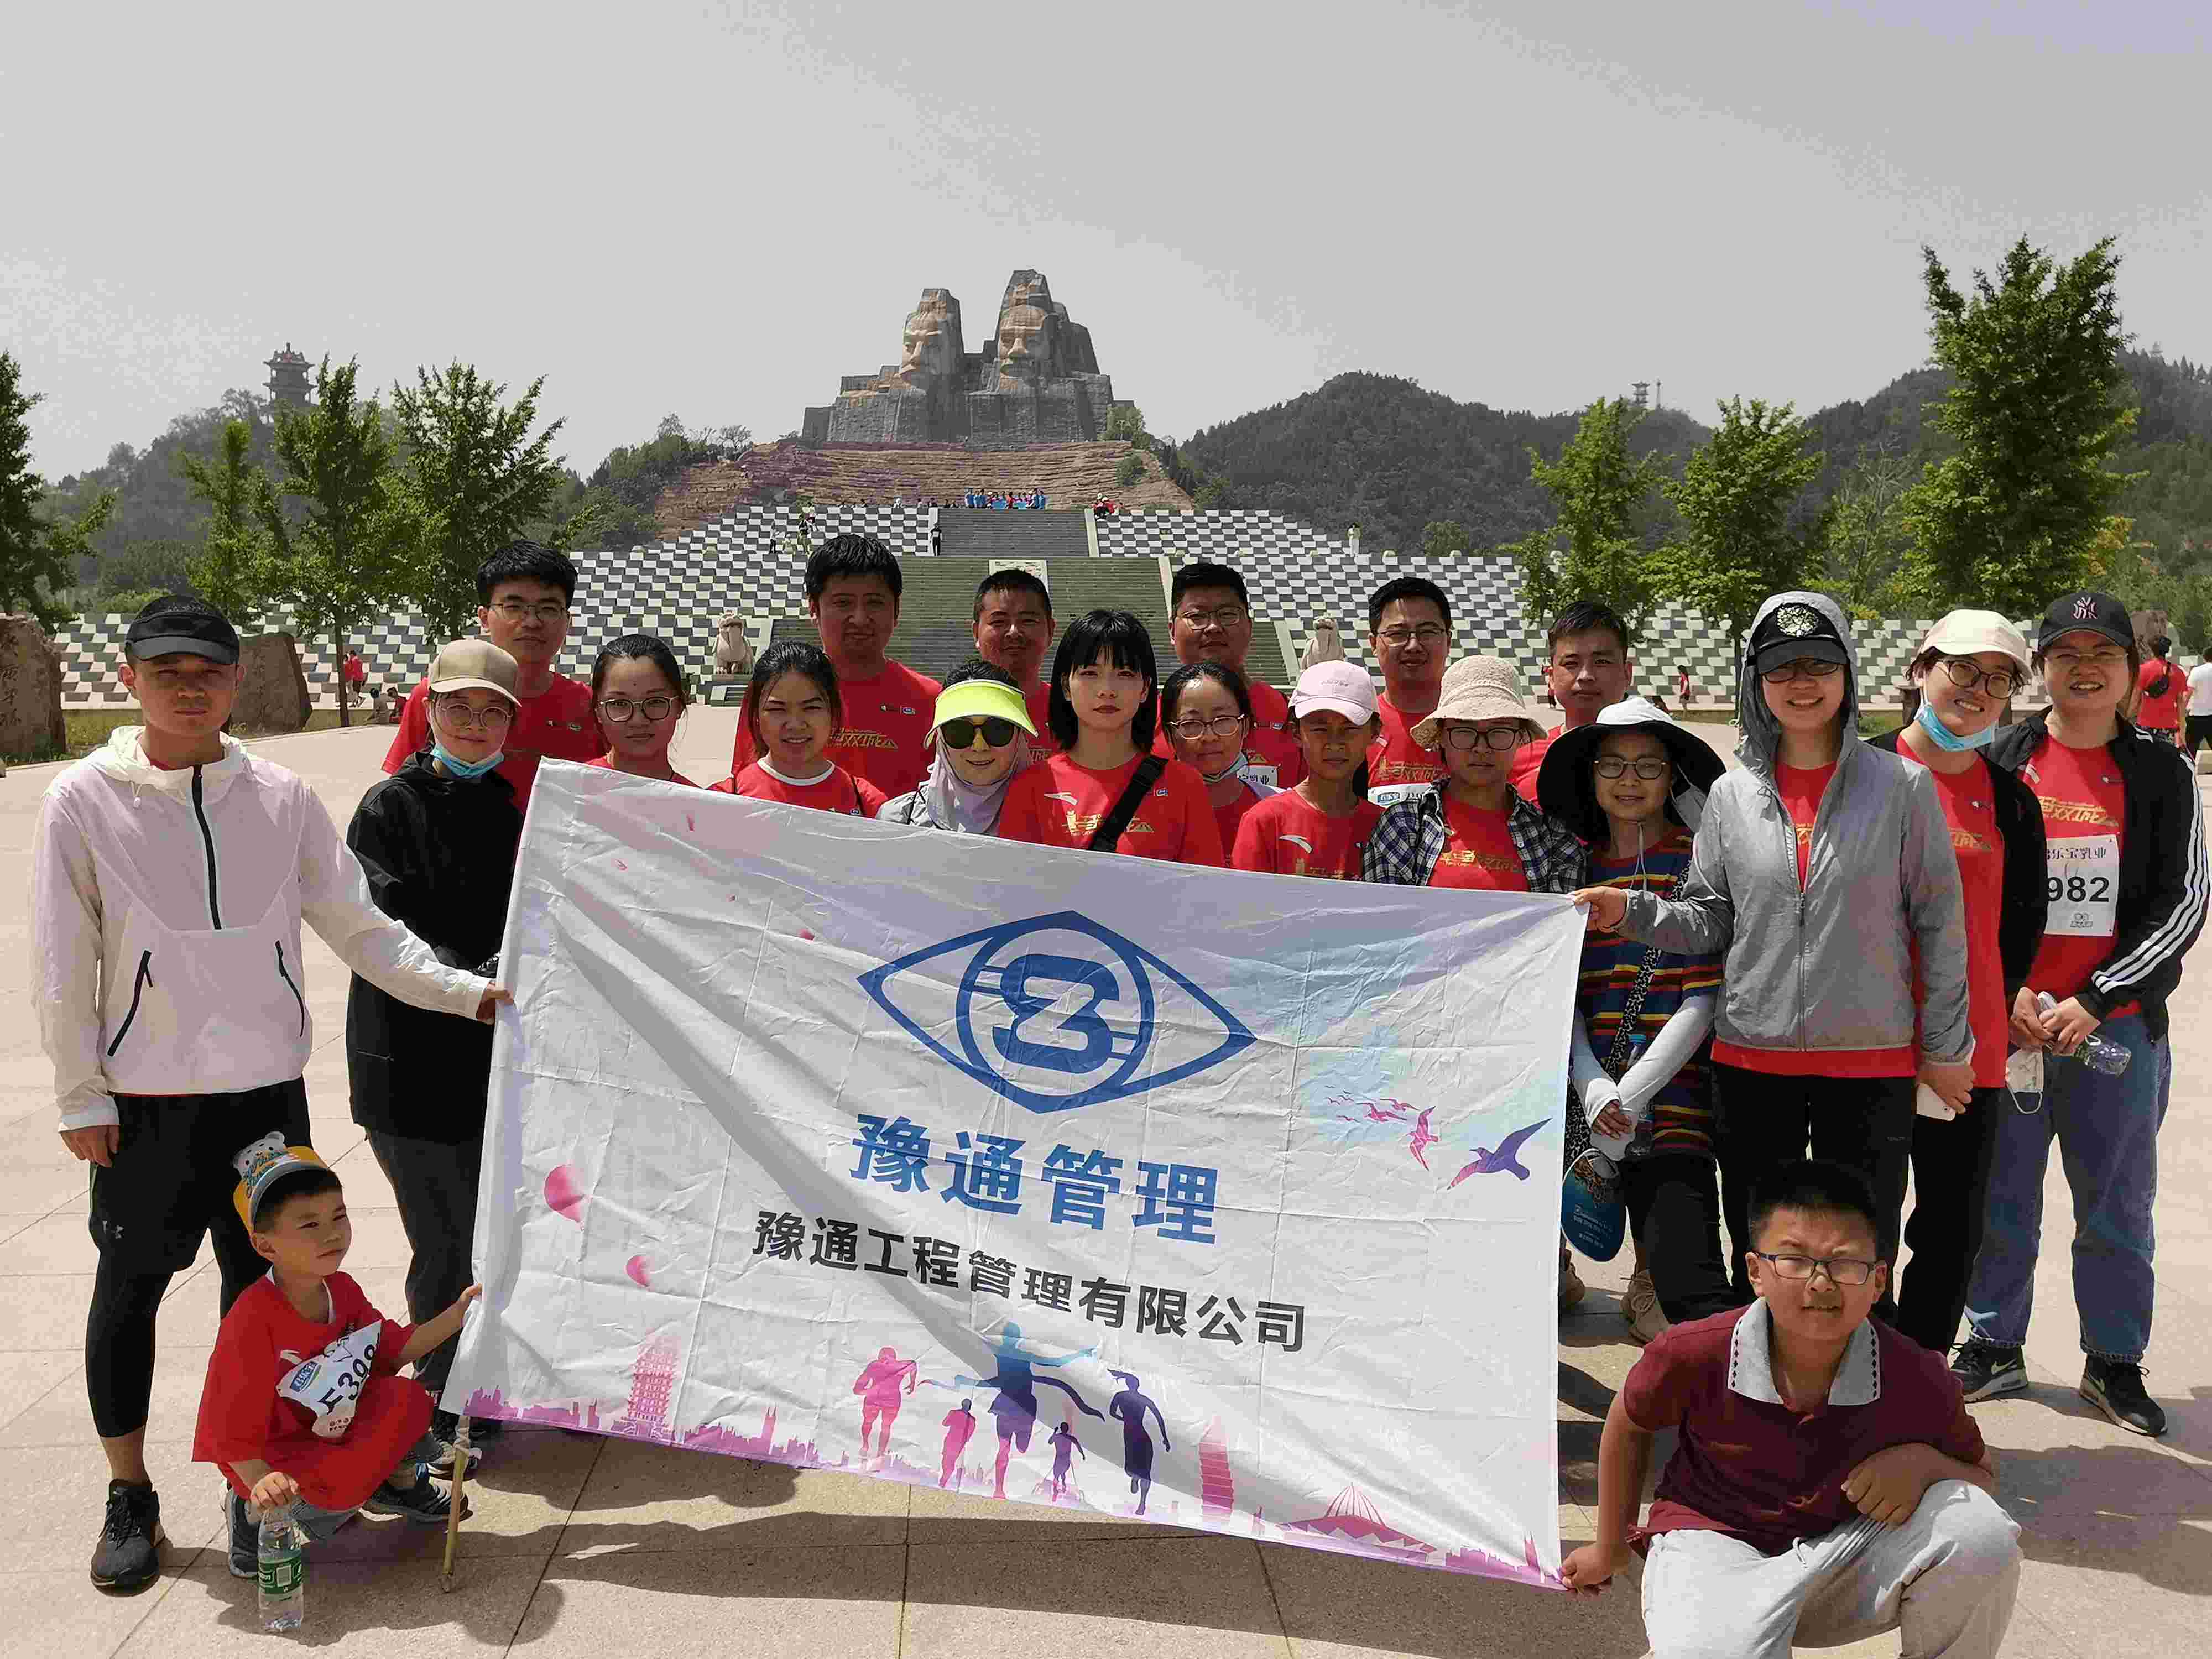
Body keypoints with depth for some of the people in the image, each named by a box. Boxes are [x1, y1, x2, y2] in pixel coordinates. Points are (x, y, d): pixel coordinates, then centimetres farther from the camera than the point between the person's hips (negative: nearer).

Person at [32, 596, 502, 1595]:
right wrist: (79, 1097, -3)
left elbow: (359, 928, 3)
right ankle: (129, 1495, 25)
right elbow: (64, 966, -2)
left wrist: (469, 992, -7)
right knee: (130, 1286, 7)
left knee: (261, 1282, 12)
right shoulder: (84, 799, -5)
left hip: (267, 1087, 2)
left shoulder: (280, 797, 0)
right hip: (143, 1097, -2)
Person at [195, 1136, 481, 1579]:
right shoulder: (253, 1322, -29)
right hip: (271, 1453, -7)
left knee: (405, 1397, -12)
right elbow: (232, 1428, -26)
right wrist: (261, 1483, -40)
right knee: (339, 1495, -29)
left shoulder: (342, 1290, -5)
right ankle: (250, 1511, 1)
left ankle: (401, 1485, 16)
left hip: (330, 1428, 7)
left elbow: (393, 1349, 7)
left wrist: (457, 1313, -4)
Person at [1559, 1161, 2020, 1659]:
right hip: (1715, 1542, -3)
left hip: (1844, 1557, 3)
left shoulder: (1917, 1378, -14)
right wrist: (1611, 1547, 18)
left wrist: (1923, 1461, -19)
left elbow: (1982, 1477, 7)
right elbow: (1628, 1424, 4)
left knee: (1981, 1531, -23)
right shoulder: (1695, 1355, -19)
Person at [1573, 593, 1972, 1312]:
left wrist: (1944, 1045, 4)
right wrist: (1629, 910, -10)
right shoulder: (1731, 796, 5)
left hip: (1871, 1064, -2)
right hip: (1752, 1063, 2)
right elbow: (1707, 922, 8)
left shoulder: (1901, 786, -1)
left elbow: (1939, 922, 3)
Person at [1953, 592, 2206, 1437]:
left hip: (2118, 1023, 0)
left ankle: (2114, 1362, 25)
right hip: (2006, 1019, 0)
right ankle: (1995, 1346, 23)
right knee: (2001, 1198, 8)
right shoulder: (1998, 762, 3)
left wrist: (2092, 1000, -10)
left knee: (2117, 1203, 9)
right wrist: (2006, 990, -8)